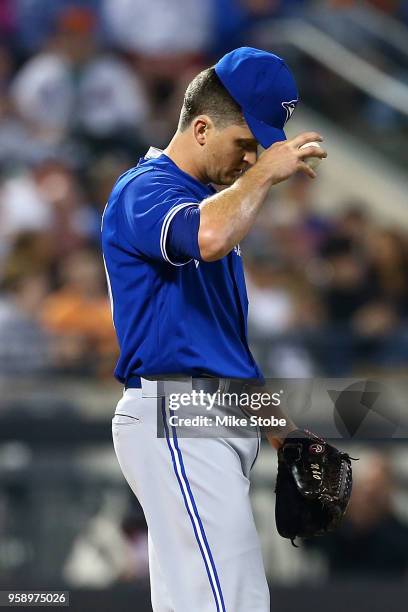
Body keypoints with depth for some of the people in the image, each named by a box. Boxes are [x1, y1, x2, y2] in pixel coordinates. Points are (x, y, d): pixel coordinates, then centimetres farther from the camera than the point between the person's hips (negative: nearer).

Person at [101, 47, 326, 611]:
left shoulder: (211, 198, 22)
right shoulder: (145, 189, -8)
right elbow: (210, 237, -33)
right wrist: (265, 173, -18)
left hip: (221, 416, 10)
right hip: (176, 416, -10)